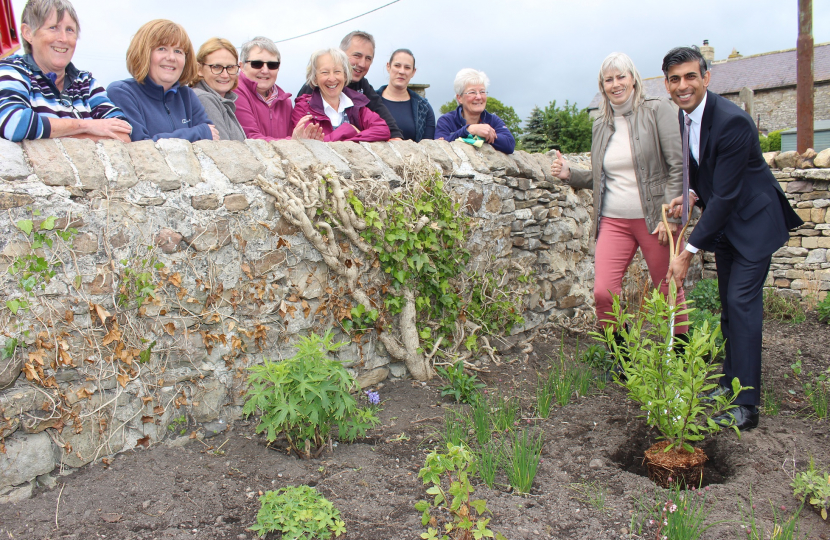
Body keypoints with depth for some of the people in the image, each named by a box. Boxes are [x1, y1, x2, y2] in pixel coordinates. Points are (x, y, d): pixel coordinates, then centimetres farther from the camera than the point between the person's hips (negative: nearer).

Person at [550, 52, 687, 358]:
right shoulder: (601, 125, 13)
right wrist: (569, 174, 1)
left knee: (669, 292, 9)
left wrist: (671, 215, -13)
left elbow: (678, 165, -6)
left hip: (654, 218, -3)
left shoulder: (657, 110, -1)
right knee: (603, 293, -10)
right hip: (613, 221, 4)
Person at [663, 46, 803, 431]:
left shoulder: (732, 122, -27)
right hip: (723, 222, 8)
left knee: (742, 303, -12)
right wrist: (690, 194, -3)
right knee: (728, 304, 13)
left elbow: (725, 195, -28)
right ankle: (731, 382, 25)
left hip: (753, 220, -8)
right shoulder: (684, 114, -1)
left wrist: (688, 252, -26)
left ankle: (747, 405, -7)